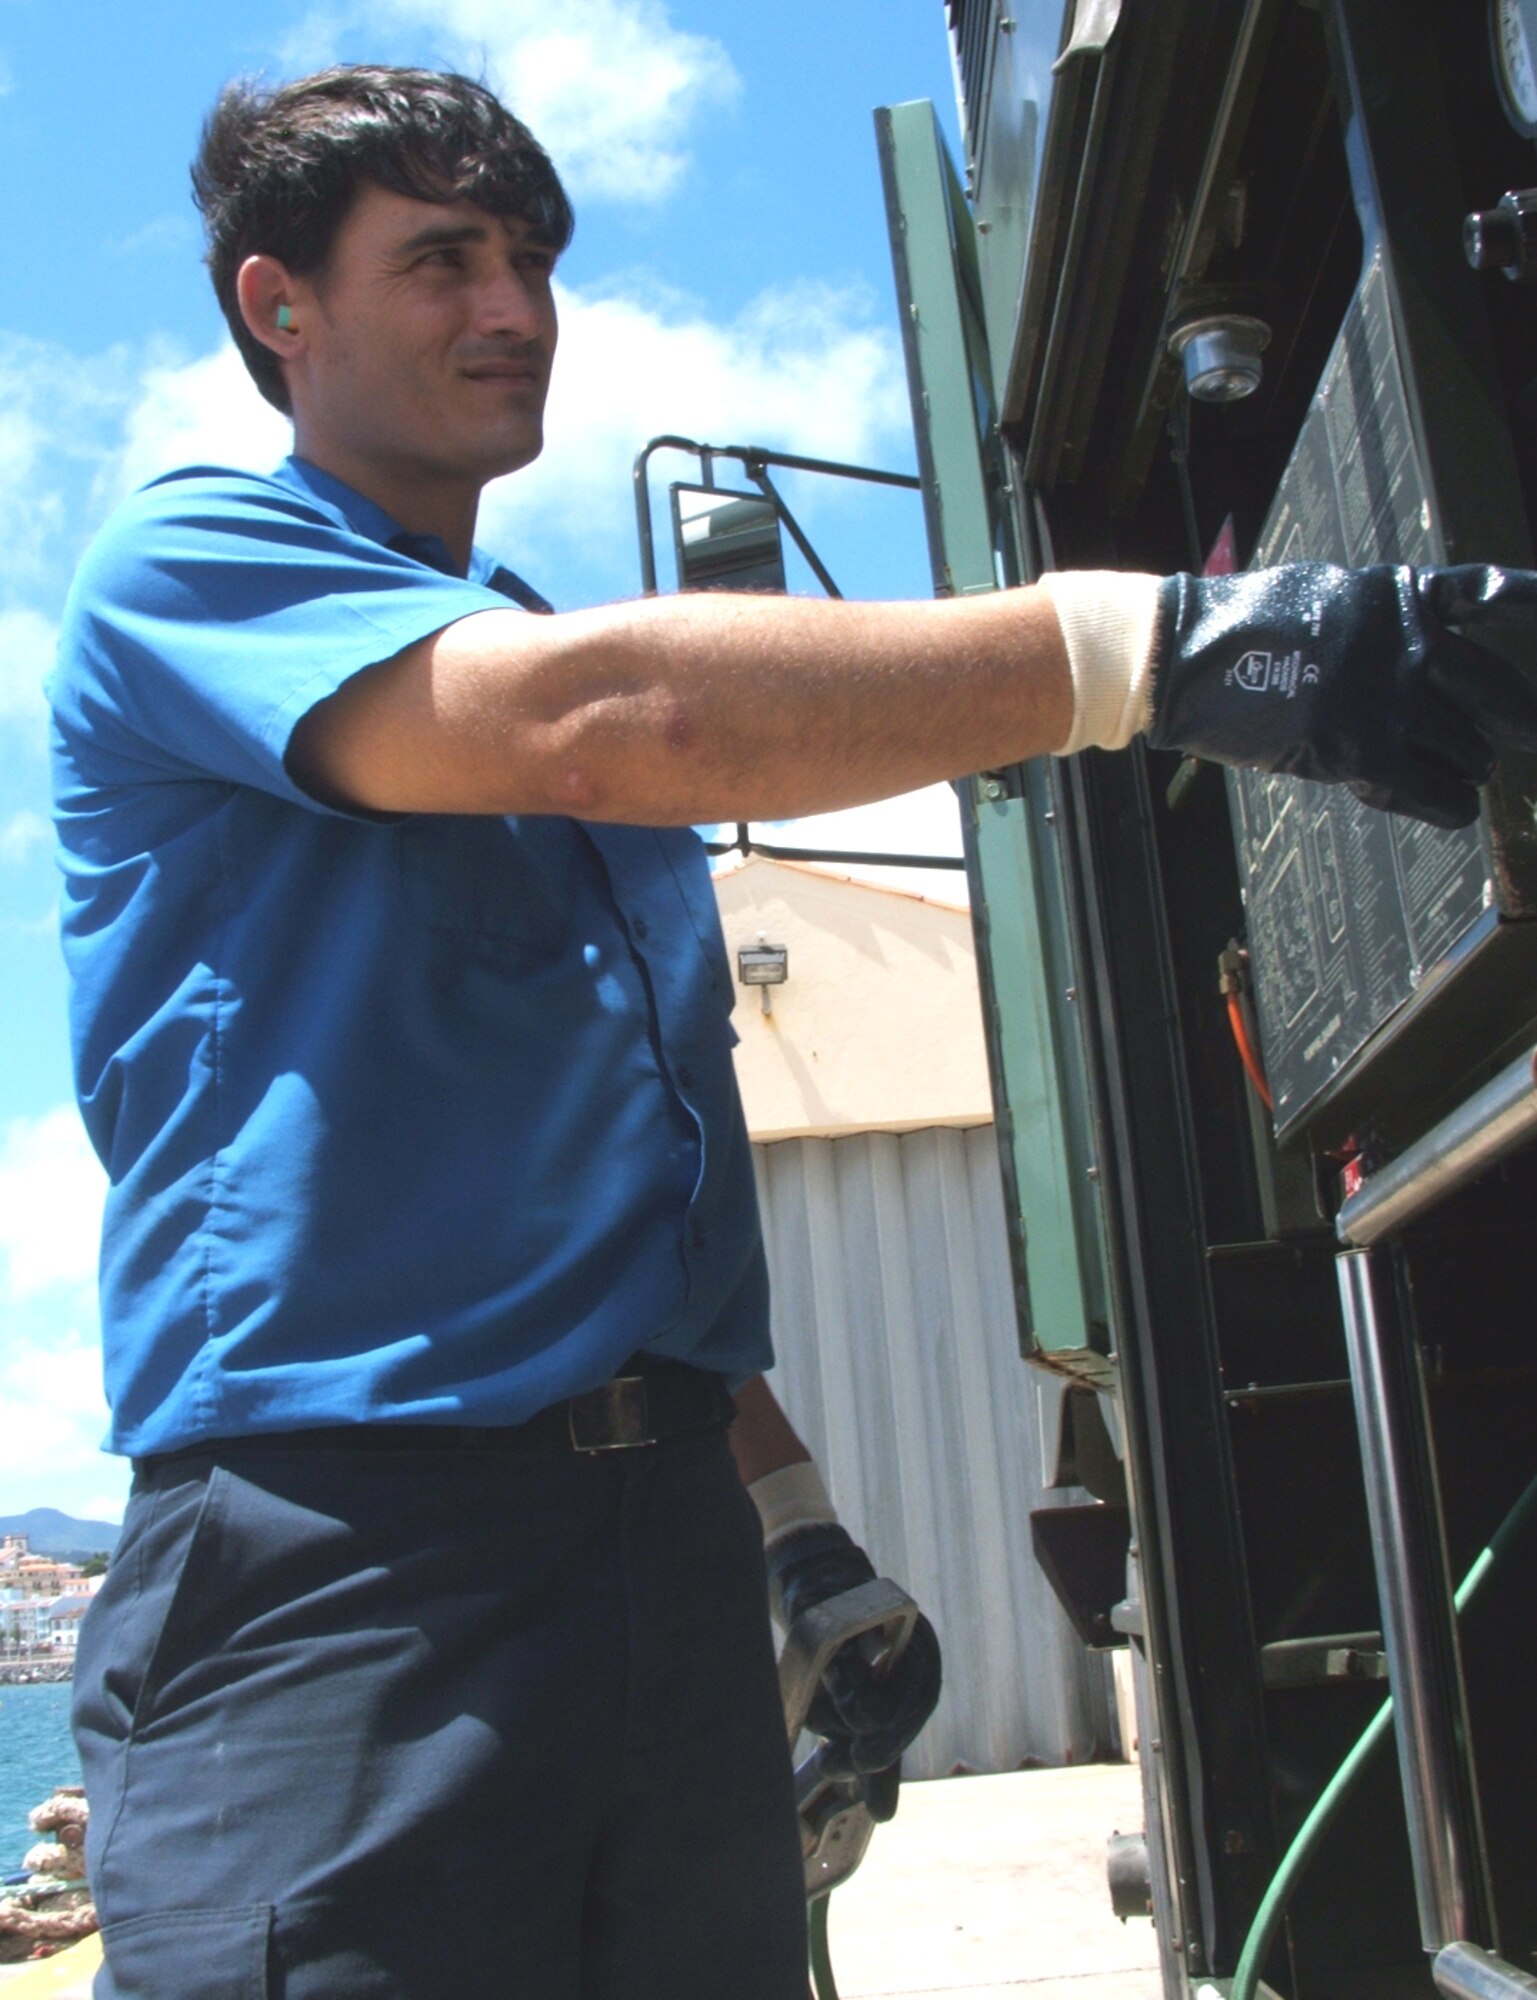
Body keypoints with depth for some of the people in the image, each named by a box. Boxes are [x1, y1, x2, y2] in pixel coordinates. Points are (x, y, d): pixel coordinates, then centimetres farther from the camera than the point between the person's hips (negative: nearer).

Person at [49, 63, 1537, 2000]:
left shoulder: (580, 663, 21)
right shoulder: (187, 563, -1)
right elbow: (587, 722, -23)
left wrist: (795, 1521, 15)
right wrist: (1161, 638, -29)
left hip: (670, 1552, 7)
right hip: (342, 1561, -6)